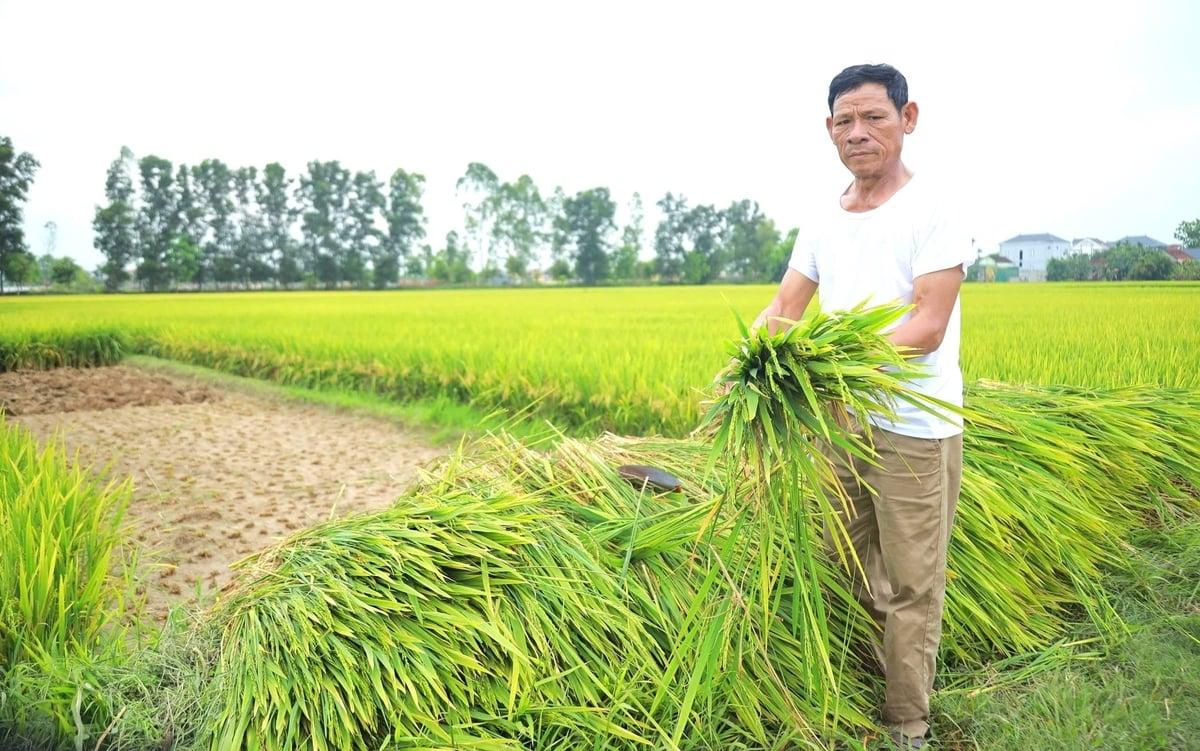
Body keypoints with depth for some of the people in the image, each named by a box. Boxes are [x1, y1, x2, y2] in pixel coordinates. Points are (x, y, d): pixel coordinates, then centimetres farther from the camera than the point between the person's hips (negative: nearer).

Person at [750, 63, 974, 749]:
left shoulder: (931, 211, -11)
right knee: (845, 568, 18)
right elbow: (782, 311, 4)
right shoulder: (823, 220, 9)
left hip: (915, 430, -6)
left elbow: (927, 327, -20)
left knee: (910, 587, 6)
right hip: (842, 421, 7)